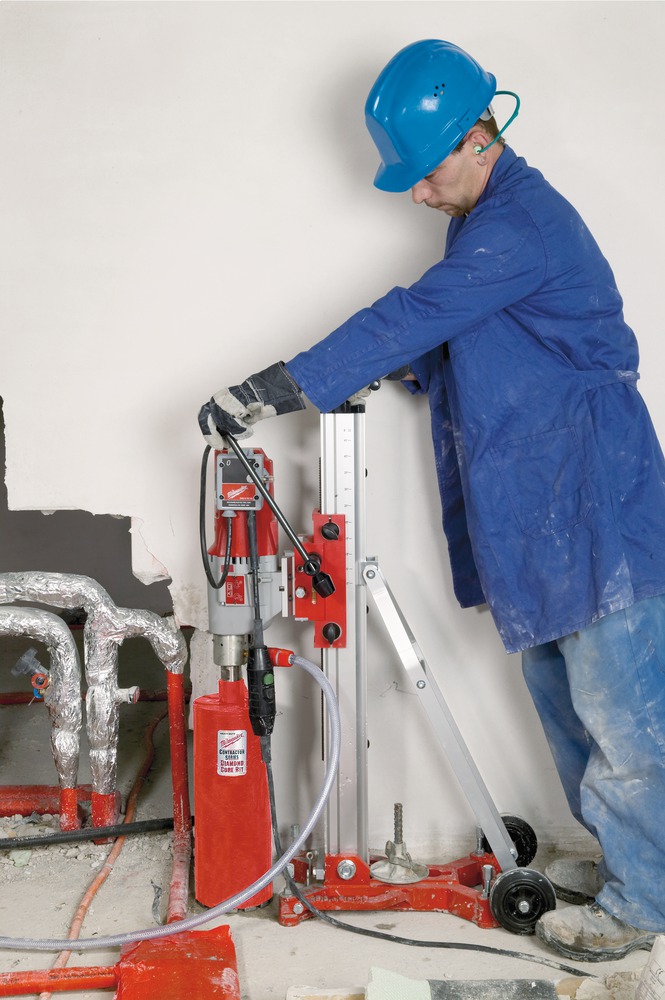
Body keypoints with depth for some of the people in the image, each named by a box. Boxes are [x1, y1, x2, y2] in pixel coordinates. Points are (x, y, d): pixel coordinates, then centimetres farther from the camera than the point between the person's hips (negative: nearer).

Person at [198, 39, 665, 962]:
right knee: (561, 697, 16)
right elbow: (456, 347, 24)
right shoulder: (490, 219, 16)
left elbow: (412, 320, -24)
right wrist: (403, 367, 4)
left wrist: (273, 391, -24)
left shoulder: (519, 222, -17)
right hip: (537, 515, 10)